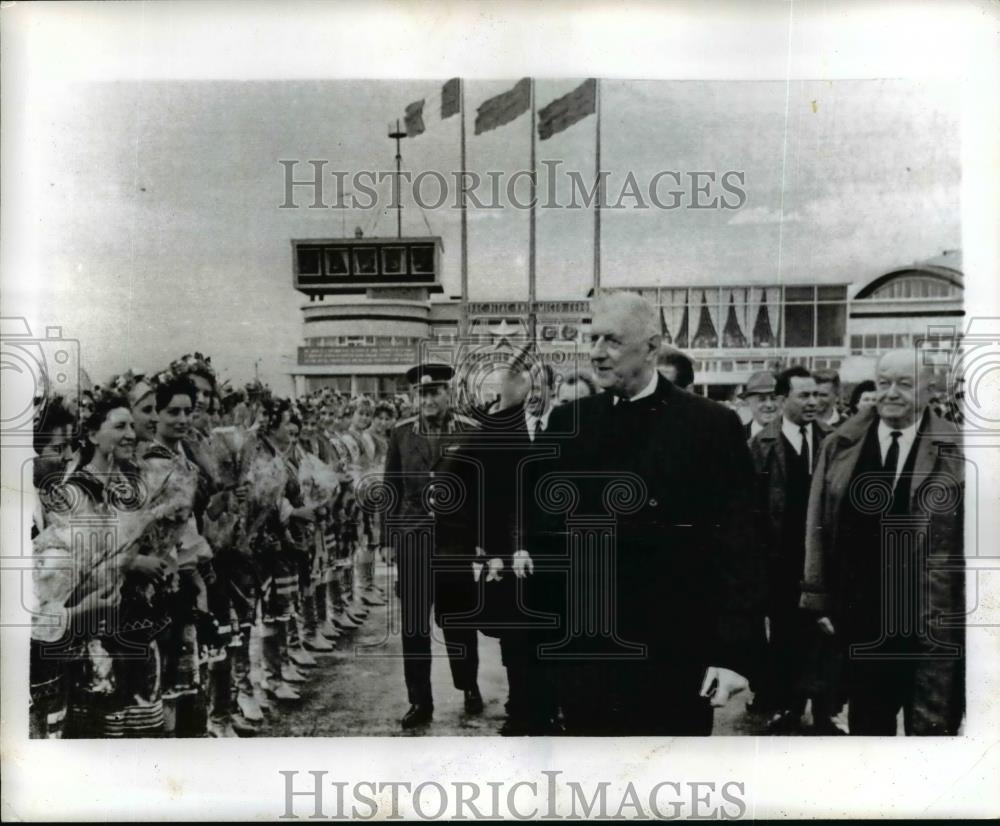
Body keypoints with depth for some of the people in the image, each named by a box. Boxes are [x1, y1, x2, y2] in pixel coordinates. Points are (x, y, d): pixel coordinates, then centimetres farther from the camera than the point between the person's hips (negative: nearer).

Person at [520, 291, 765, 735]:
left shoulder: (712, 426, -5)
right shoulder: (568, 423, 7)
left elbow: (737, 545, -7)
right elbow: (541, 516, 15)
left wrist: (734, 651, -12)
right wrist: (527, 551, -7)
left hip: (674, 656, -3)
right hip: (582, 652, 4)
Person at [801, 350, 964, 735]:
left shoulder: (957, 450, -4)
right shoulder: (840, 446, 3)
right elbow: (819, 526, 5)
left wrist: (967, 609, -6)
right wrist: (819, 599, 3)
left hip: (936, 620, -2)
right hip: (861, 616, 3)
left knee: (931, 726, 7)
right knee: (866, 722, 16)